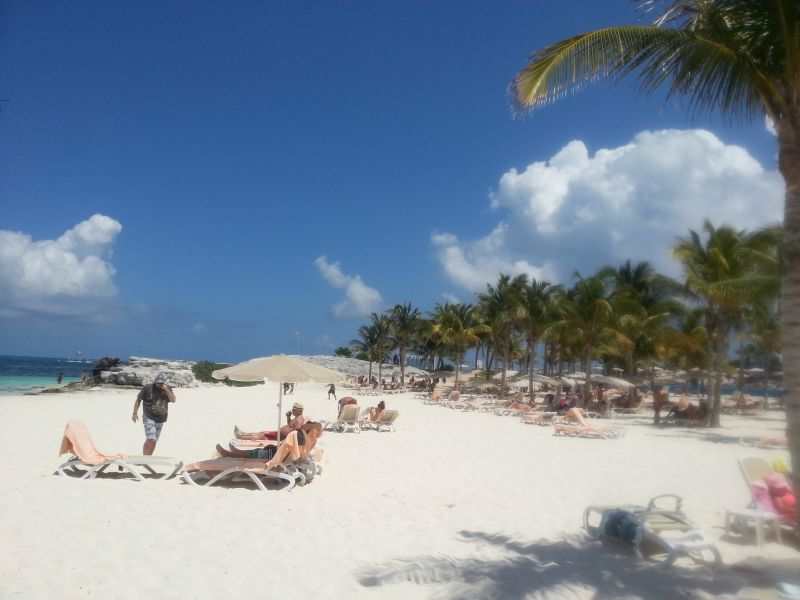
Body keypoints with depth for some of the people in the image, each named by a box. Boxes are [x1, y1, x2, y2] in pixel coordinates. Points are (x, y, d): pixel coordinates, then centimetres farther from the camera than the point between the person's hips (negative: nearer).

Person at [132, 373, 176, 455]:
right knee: (151, 439, -18)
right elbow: (138, 400, -1)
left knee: (154, 440, 10)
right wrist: (135, 413, -6)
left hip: (160, 419, 4)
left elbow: (173, 400, -11)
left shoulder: (167, 389, 0)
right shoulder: (147, 388, -9)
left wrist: (166, 390, -22)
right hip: (149, 418, -4)